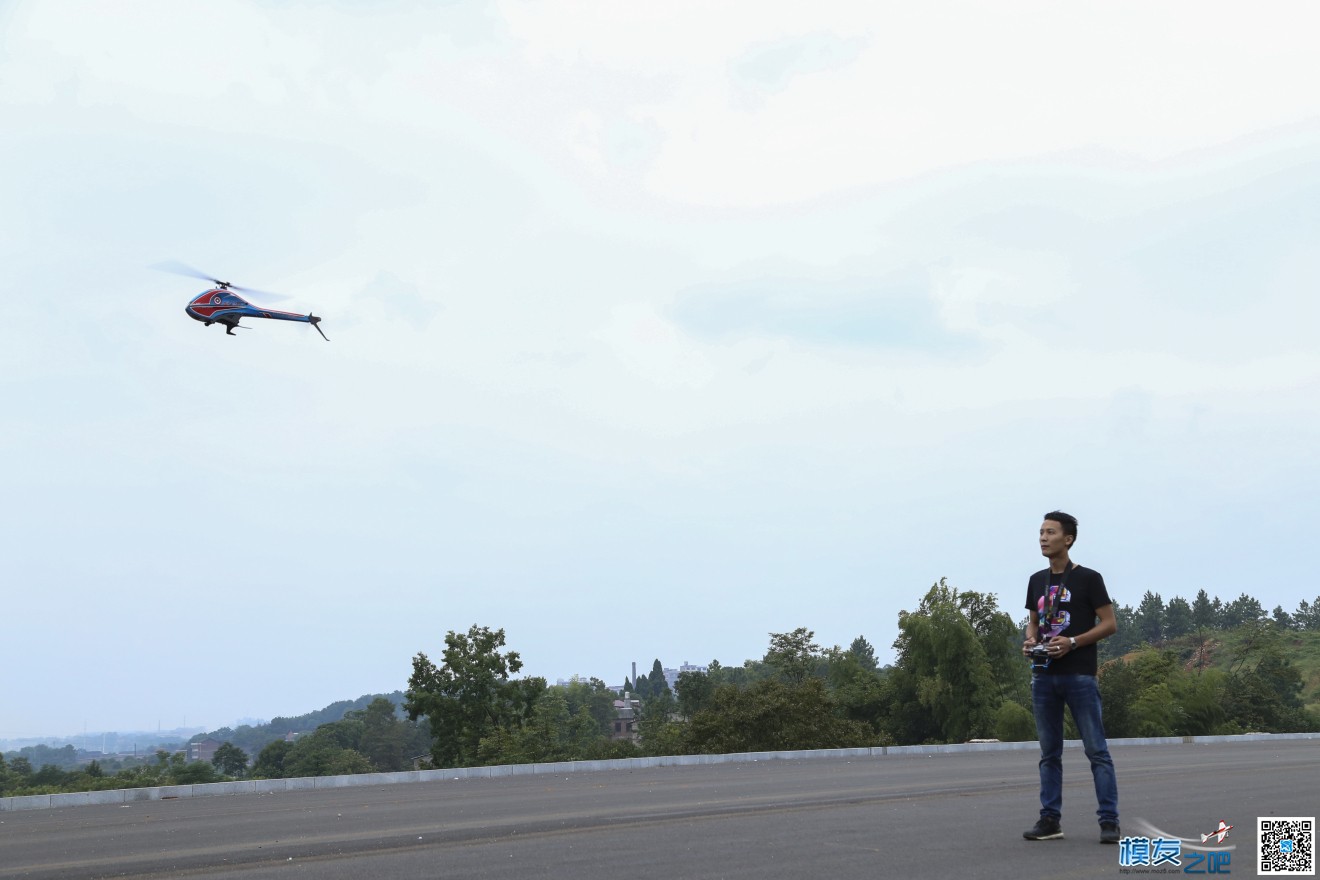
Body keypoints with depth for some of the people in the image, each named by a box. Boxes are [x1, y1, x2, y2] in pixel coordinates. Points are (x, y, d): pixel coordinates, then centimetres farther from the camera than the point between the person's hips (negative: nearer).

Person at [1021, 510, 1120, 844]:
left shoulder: (1088, 578, -2)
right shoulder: (1036, 581, 14)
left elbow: (1110, 623, -4)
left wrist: (1072, 642, -16)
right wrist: (1030, 640, 0)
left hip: (1079, 675, -6)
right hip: (1044, 676, 6)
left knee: (1096, 750, -5)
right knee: (1049, 752, 8)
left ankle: (1109, 821, -3)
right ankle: (1050, 819, 13)